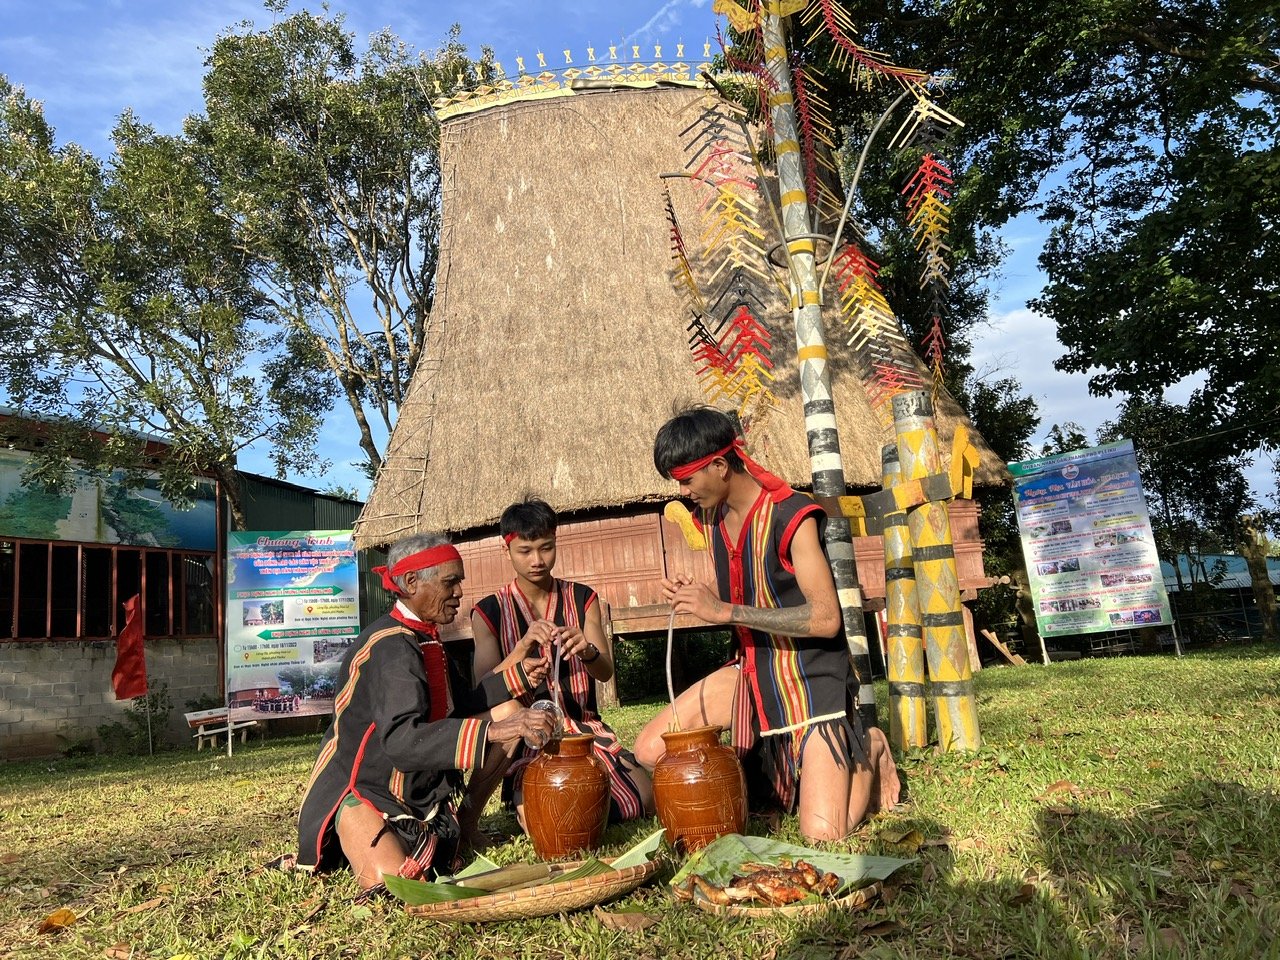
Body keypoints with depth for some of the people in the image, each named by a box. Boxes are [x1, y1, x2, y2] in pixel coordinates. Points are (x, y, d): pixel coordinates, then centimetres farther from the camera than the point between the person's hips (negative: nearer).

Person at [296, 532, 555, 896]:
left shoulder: (424, 638, 5)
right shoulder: (390, 647, -23)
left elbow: (460, 704, 13)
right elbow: (401, 740, -35)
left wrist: (516, 676, 2)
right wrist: (494, 731, -41)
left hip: (418, 785, 9)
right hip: (363, 790, -9)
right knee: (395, 884, -27)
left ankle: (464, 822, 6)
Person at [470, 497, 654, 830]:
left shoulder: (582, 598, 5)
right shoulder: (489, 612, -1)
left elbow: (606, 672, -2)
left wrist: (587, 651, -26)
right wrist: (523, 645, -27)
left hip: (584, 725, 3)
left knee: (645, 797, -17)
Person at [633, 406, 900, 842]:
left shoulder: (790, 516, -20)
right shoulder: (711, 517, 5)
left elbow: (826, 619, -26)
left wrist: (726, 611, -28)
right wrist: (695, 596, -5)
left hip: (810, 675, -7)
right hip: (753, 670, 7)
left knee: (823, 834, -15)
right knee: (649, 752, -4)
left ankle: (866, 754, 15)